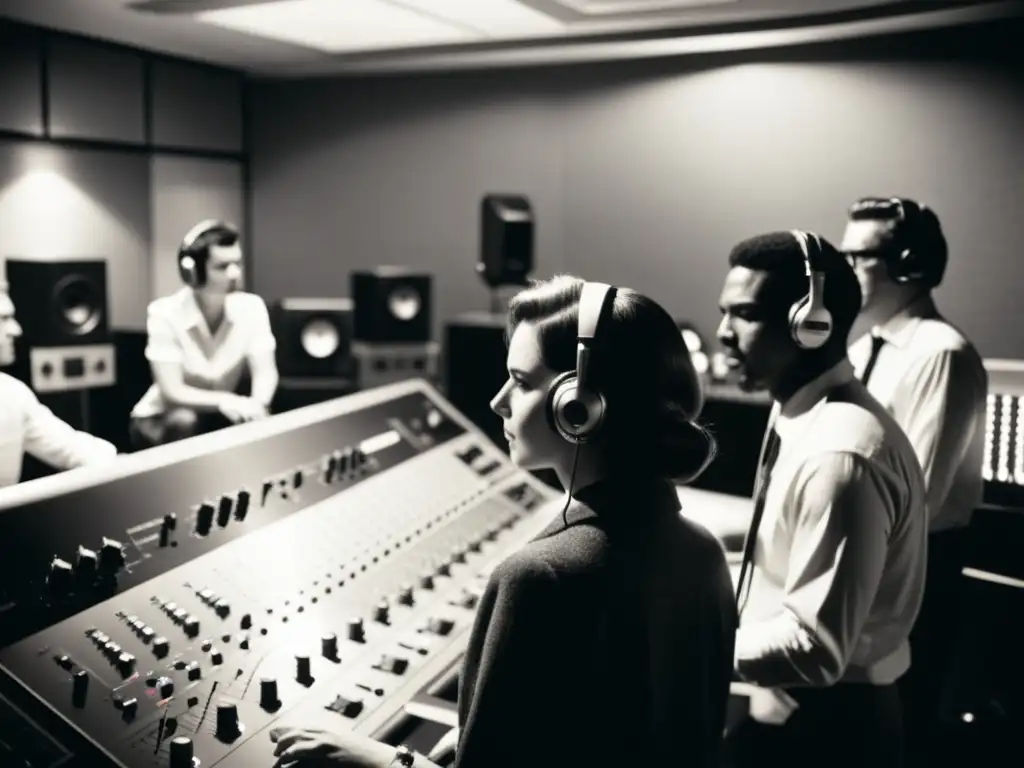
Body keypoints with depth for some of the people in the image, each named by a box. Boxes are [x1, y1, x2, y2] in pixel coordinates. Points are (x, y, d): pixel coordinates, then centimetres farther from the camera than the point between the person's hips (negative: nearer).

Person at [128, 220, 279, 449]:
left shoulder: (251, 307, -13)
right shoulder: (165, 313, -22)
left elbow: (265, 373, -15)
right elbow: (171, 392, -27)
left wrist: (256, 405, -38)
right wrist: (223, 401, -45)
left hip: (217, 418, 3)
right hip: (160, 419, -3)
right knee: (183, 421, -35)